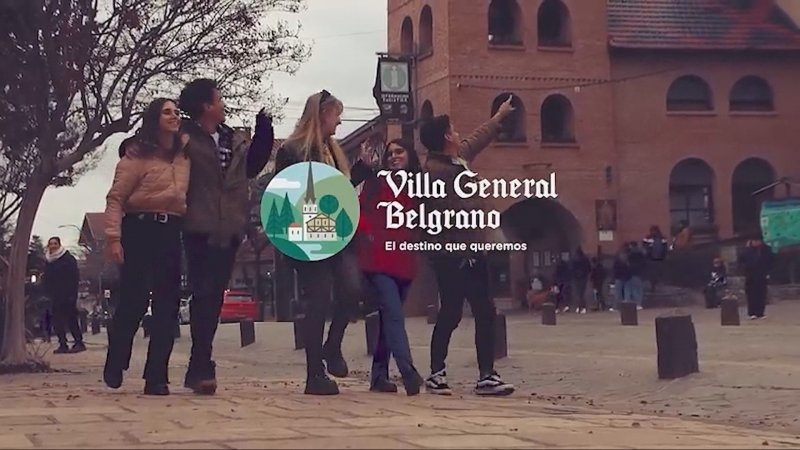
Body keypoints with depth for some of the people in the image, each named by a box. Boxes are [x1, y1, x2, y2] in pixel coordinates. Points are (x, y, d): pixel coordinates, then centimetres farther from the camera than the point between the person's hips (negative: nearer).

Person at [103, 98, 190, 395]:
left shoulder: (185, 153, 12)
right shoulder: (138, 155, -2)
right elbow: (116, 198, -6)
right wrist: (114, 237, -15)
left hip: (171, 233, 5)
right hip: (140, 230, -5)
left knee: (167, 305, 1)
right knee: (134, 299, -6)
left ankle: (156, 376, 6)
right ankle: (114, 364, 16)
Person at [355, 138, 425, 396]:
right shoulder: (376, 182, 4)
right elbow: (360, 210, -3)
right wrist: (367, 234, -15)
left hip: (404, 262, 5)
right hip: (379, 259, -5)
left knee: (388, 317, 11)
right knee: (394, 315, -17)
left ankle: (379, 376, 17)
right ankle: (409, 373, -28)